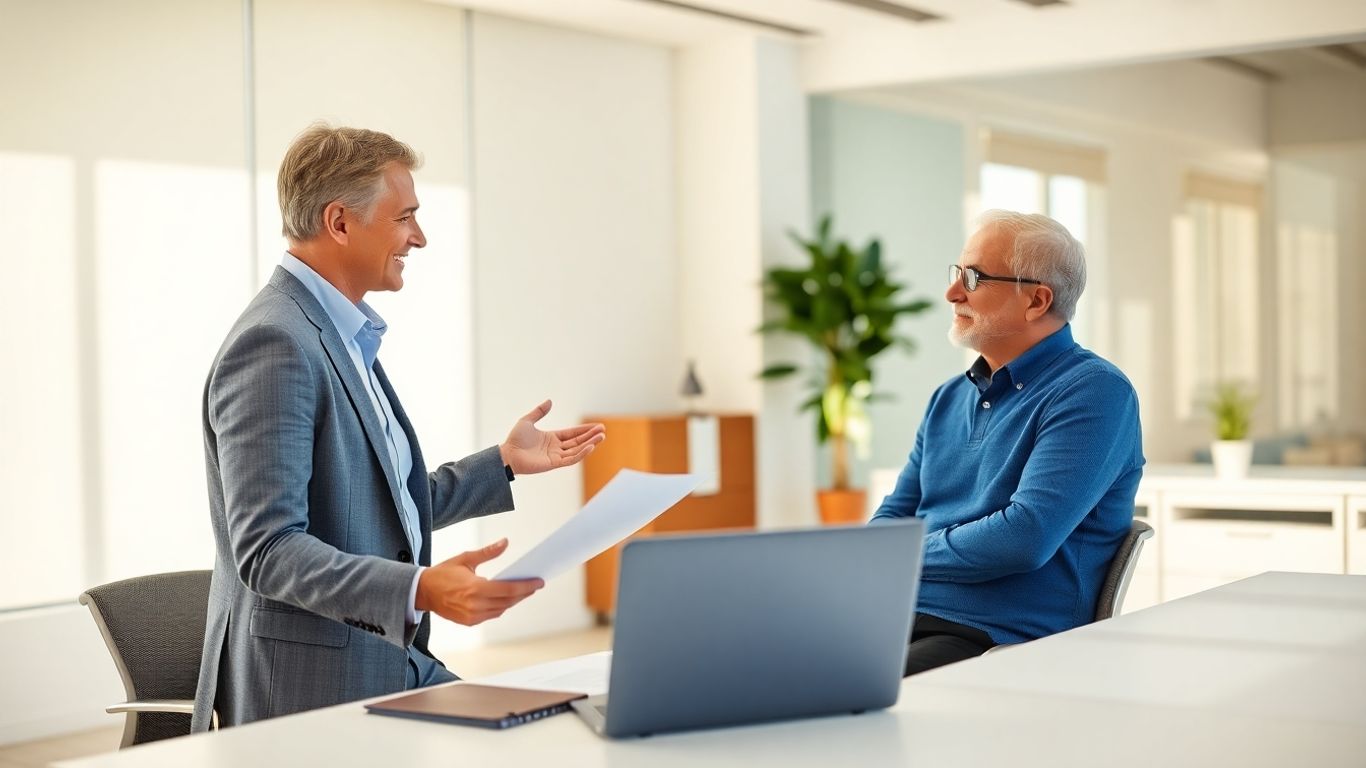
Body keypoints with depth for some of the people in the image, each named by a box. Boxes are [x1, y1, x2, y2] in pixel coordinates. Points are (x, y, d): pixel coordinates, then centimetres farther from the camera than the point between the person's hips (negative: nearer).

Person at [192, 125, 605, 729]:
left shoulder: (344, 336, 14)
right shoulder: (275, 343, -17)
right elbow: (267, 550, -24)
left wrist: (504, 464, 19)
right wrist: (420, 589, -34)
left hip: (390, 662, 9)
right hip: (312, 686, -9)